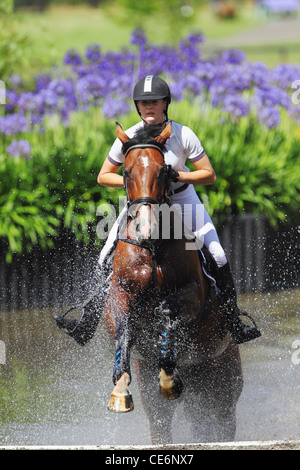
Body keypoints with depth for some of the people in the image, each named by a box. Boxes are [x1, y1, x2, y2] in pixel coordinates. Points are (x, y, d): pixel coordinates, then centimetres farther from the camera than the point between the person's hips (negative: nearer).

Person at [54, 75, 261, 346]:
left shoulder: (183, 135, -18)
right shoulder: (128, 138, -15)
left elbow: (209, 176, -14)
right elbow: (104, 177, -4)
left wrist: (176, 176, -27)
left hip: (181, 199, -1)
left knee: (217, 257, -14)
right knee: (108, 257, -13)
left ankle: (234, 324, -1)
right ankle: (87, 325, -8)